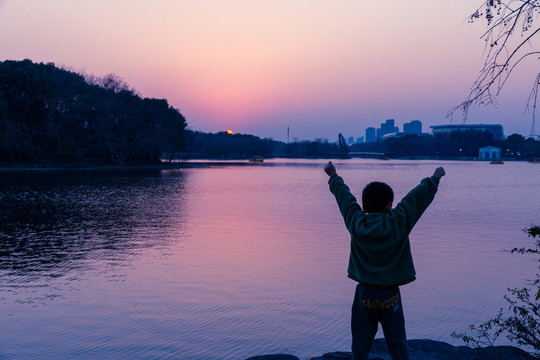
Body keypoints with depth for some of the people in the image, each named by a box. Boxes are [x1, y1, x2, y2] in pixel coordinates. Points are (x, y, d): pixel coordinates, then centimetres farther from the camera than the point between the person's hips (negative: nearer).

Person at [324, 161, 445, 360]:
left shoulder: (355, 224, -7)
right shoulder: (398, 223, -12)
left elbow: (344, 196, 9)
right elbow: (419, 196, 0)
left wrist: (334, 177, 25)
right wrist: (434, 178, 15)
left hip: (364, 293, 2)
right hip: (390, 295, -2)